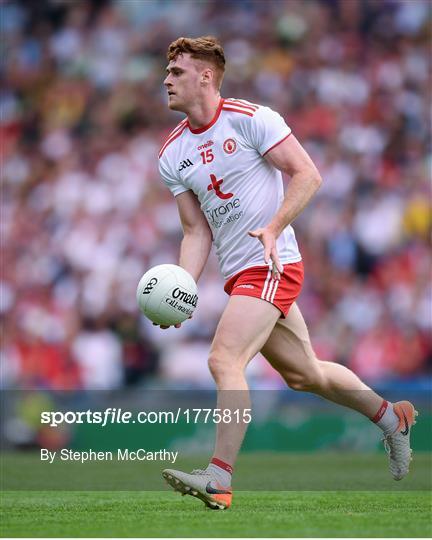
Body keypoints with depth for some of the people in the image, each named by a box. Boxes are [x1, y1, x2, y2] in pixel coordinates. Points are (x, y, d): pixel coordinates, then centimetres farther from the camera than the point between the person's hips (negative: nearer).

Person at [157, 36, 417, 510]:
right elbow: (196, 231, 10)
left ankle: (218, 479, -24)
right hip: (239, 274, 8)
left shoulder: (249, 118, -10)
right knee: (304, 374, 17)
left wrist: (274, 228, -25)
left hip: (272, 264, -8)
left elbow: (308, 174, -12)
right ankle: (391, 417, 38)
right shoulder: (172, 154, 9)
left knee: (223, 361, -22)